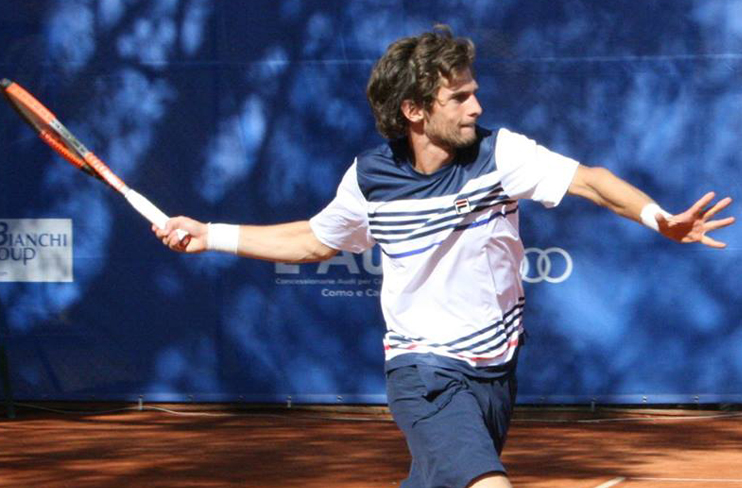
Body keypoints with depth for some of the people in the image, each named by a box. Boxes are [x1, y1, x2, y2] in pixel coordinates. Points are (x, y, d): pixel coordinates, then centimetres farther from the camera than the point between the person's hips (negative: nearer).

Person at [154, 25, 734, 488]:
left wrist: (656, 216, -37)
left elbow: (588, 180, -18)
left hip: (495, 369, 3)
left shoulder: (501, 154, -7)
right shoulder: (369, 178, -4)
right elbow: (312, 240, 14)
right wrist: (208, 235, 12)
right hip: (426, 373, -3)